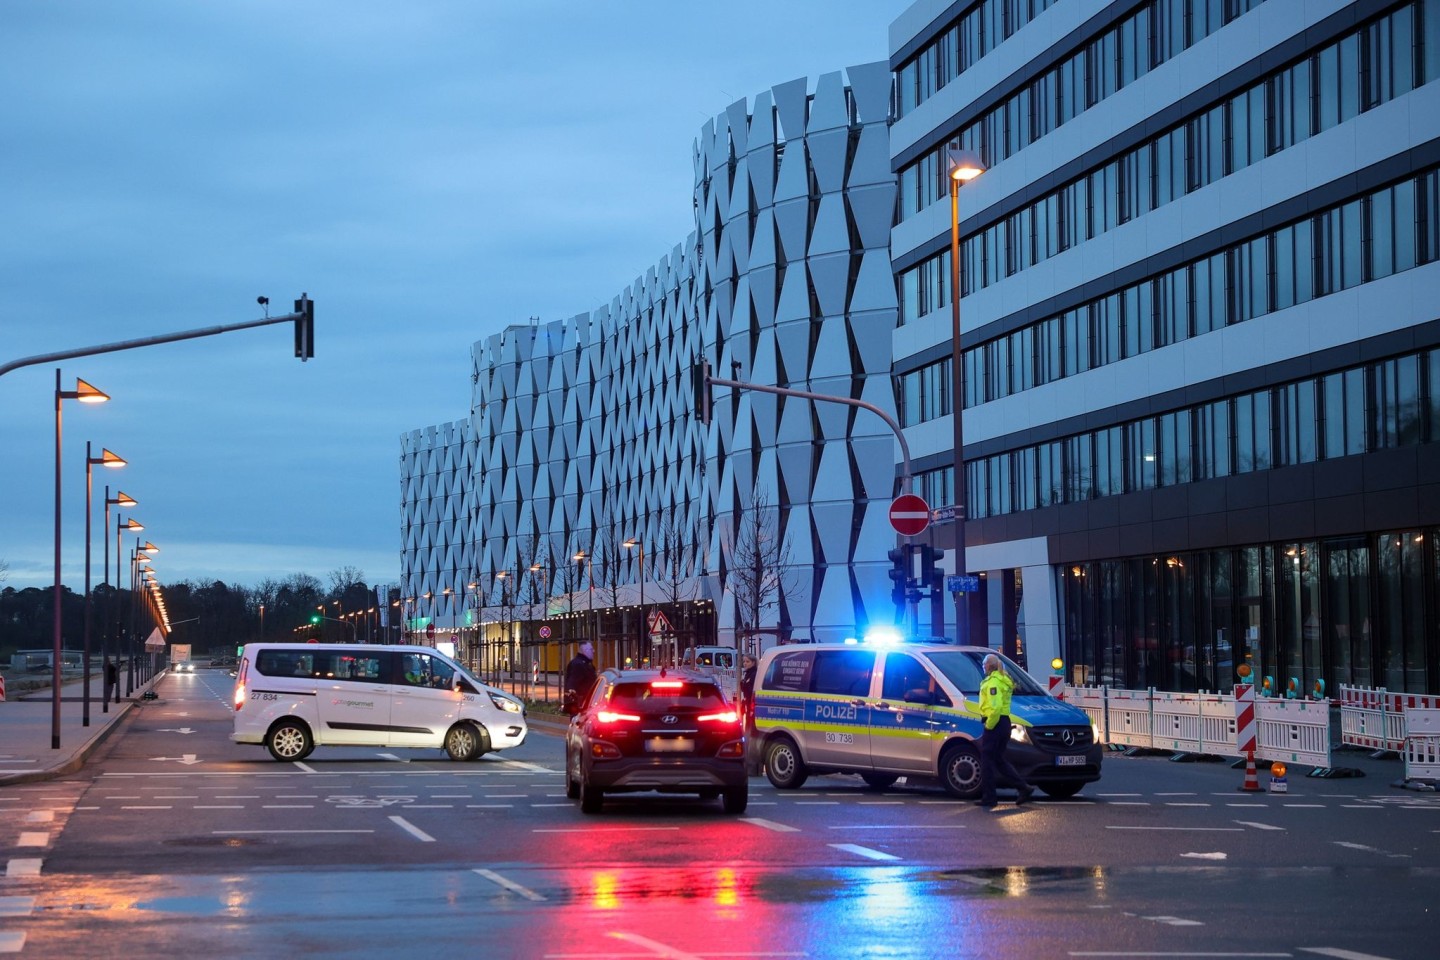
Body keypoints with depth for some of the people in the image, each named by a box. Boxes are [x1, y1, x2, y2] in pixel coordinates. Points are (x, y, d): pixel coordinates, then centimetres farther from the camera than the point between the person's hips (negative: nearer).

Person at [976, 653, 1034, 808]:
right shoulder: (1004, 680, 18)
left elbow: (995, 706, -25)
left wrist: (989, 724, -17)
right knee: (999, 759, 16)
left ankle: (988, 797, 0)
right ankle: (1023, 788, 8)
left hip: (994, 724, -10)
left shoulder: (993, 682, -14)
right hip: (1004, 722, 10)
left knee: (987, 760, -2)